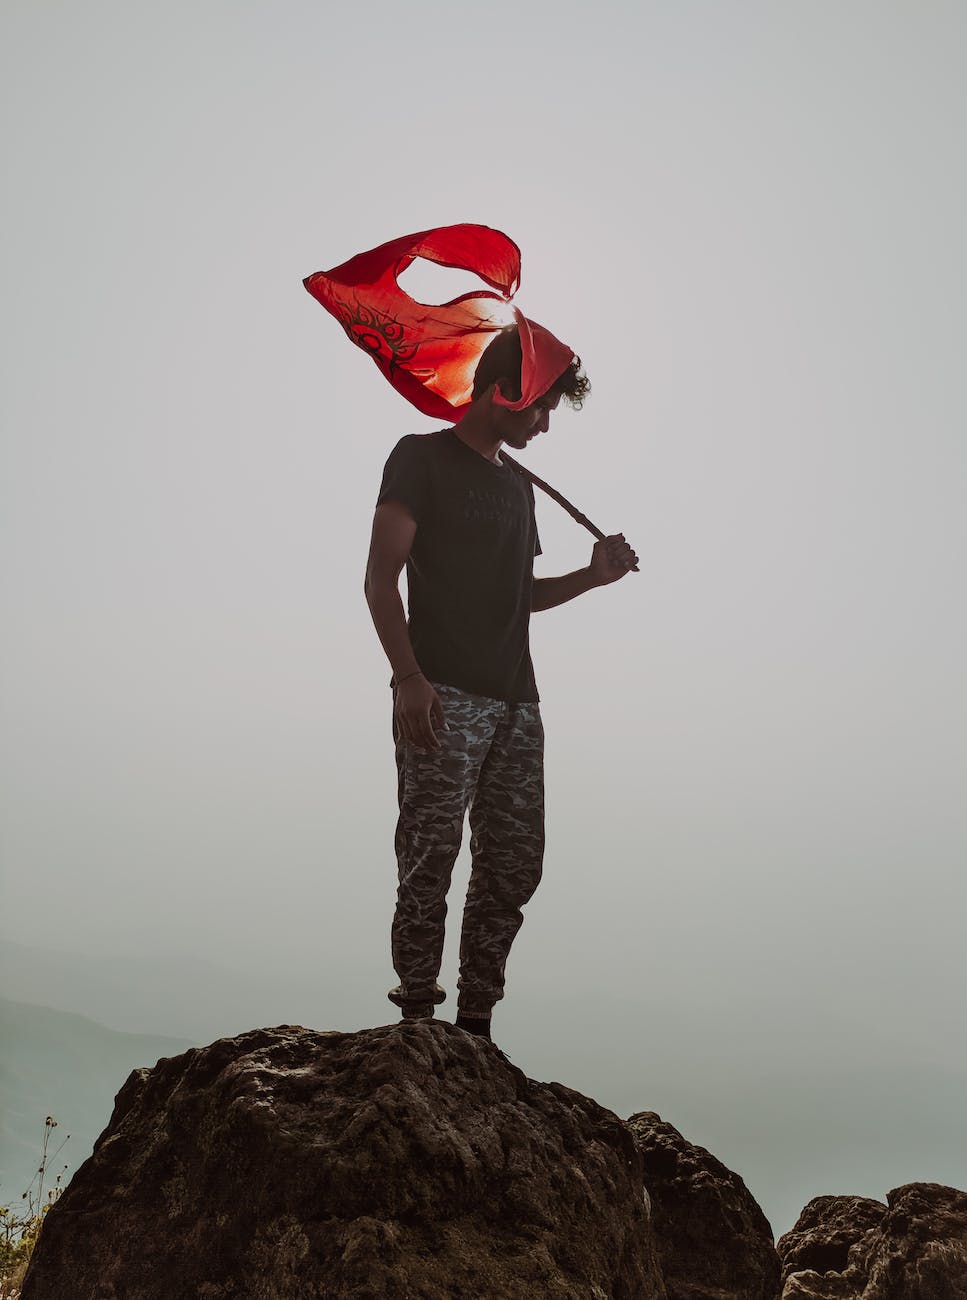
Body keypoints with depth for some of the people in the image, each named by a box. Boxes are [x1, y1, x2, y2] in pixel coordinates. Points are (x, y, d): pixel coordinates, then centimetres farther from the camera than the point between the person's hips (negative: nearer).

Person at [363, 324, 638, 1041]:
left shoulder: (517, 483, 24)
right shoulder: (423, 457, 3)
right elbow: (381, 577, -7)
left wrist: (590, 577, 11)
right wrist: (409, 677, -19)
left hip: (516, 701, 7)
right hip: (443, 694, -7)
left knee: (516, 861, 3)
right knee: (431, 854, -10)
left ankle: (475, 1024, 11)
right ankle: (416, 1018, -1)